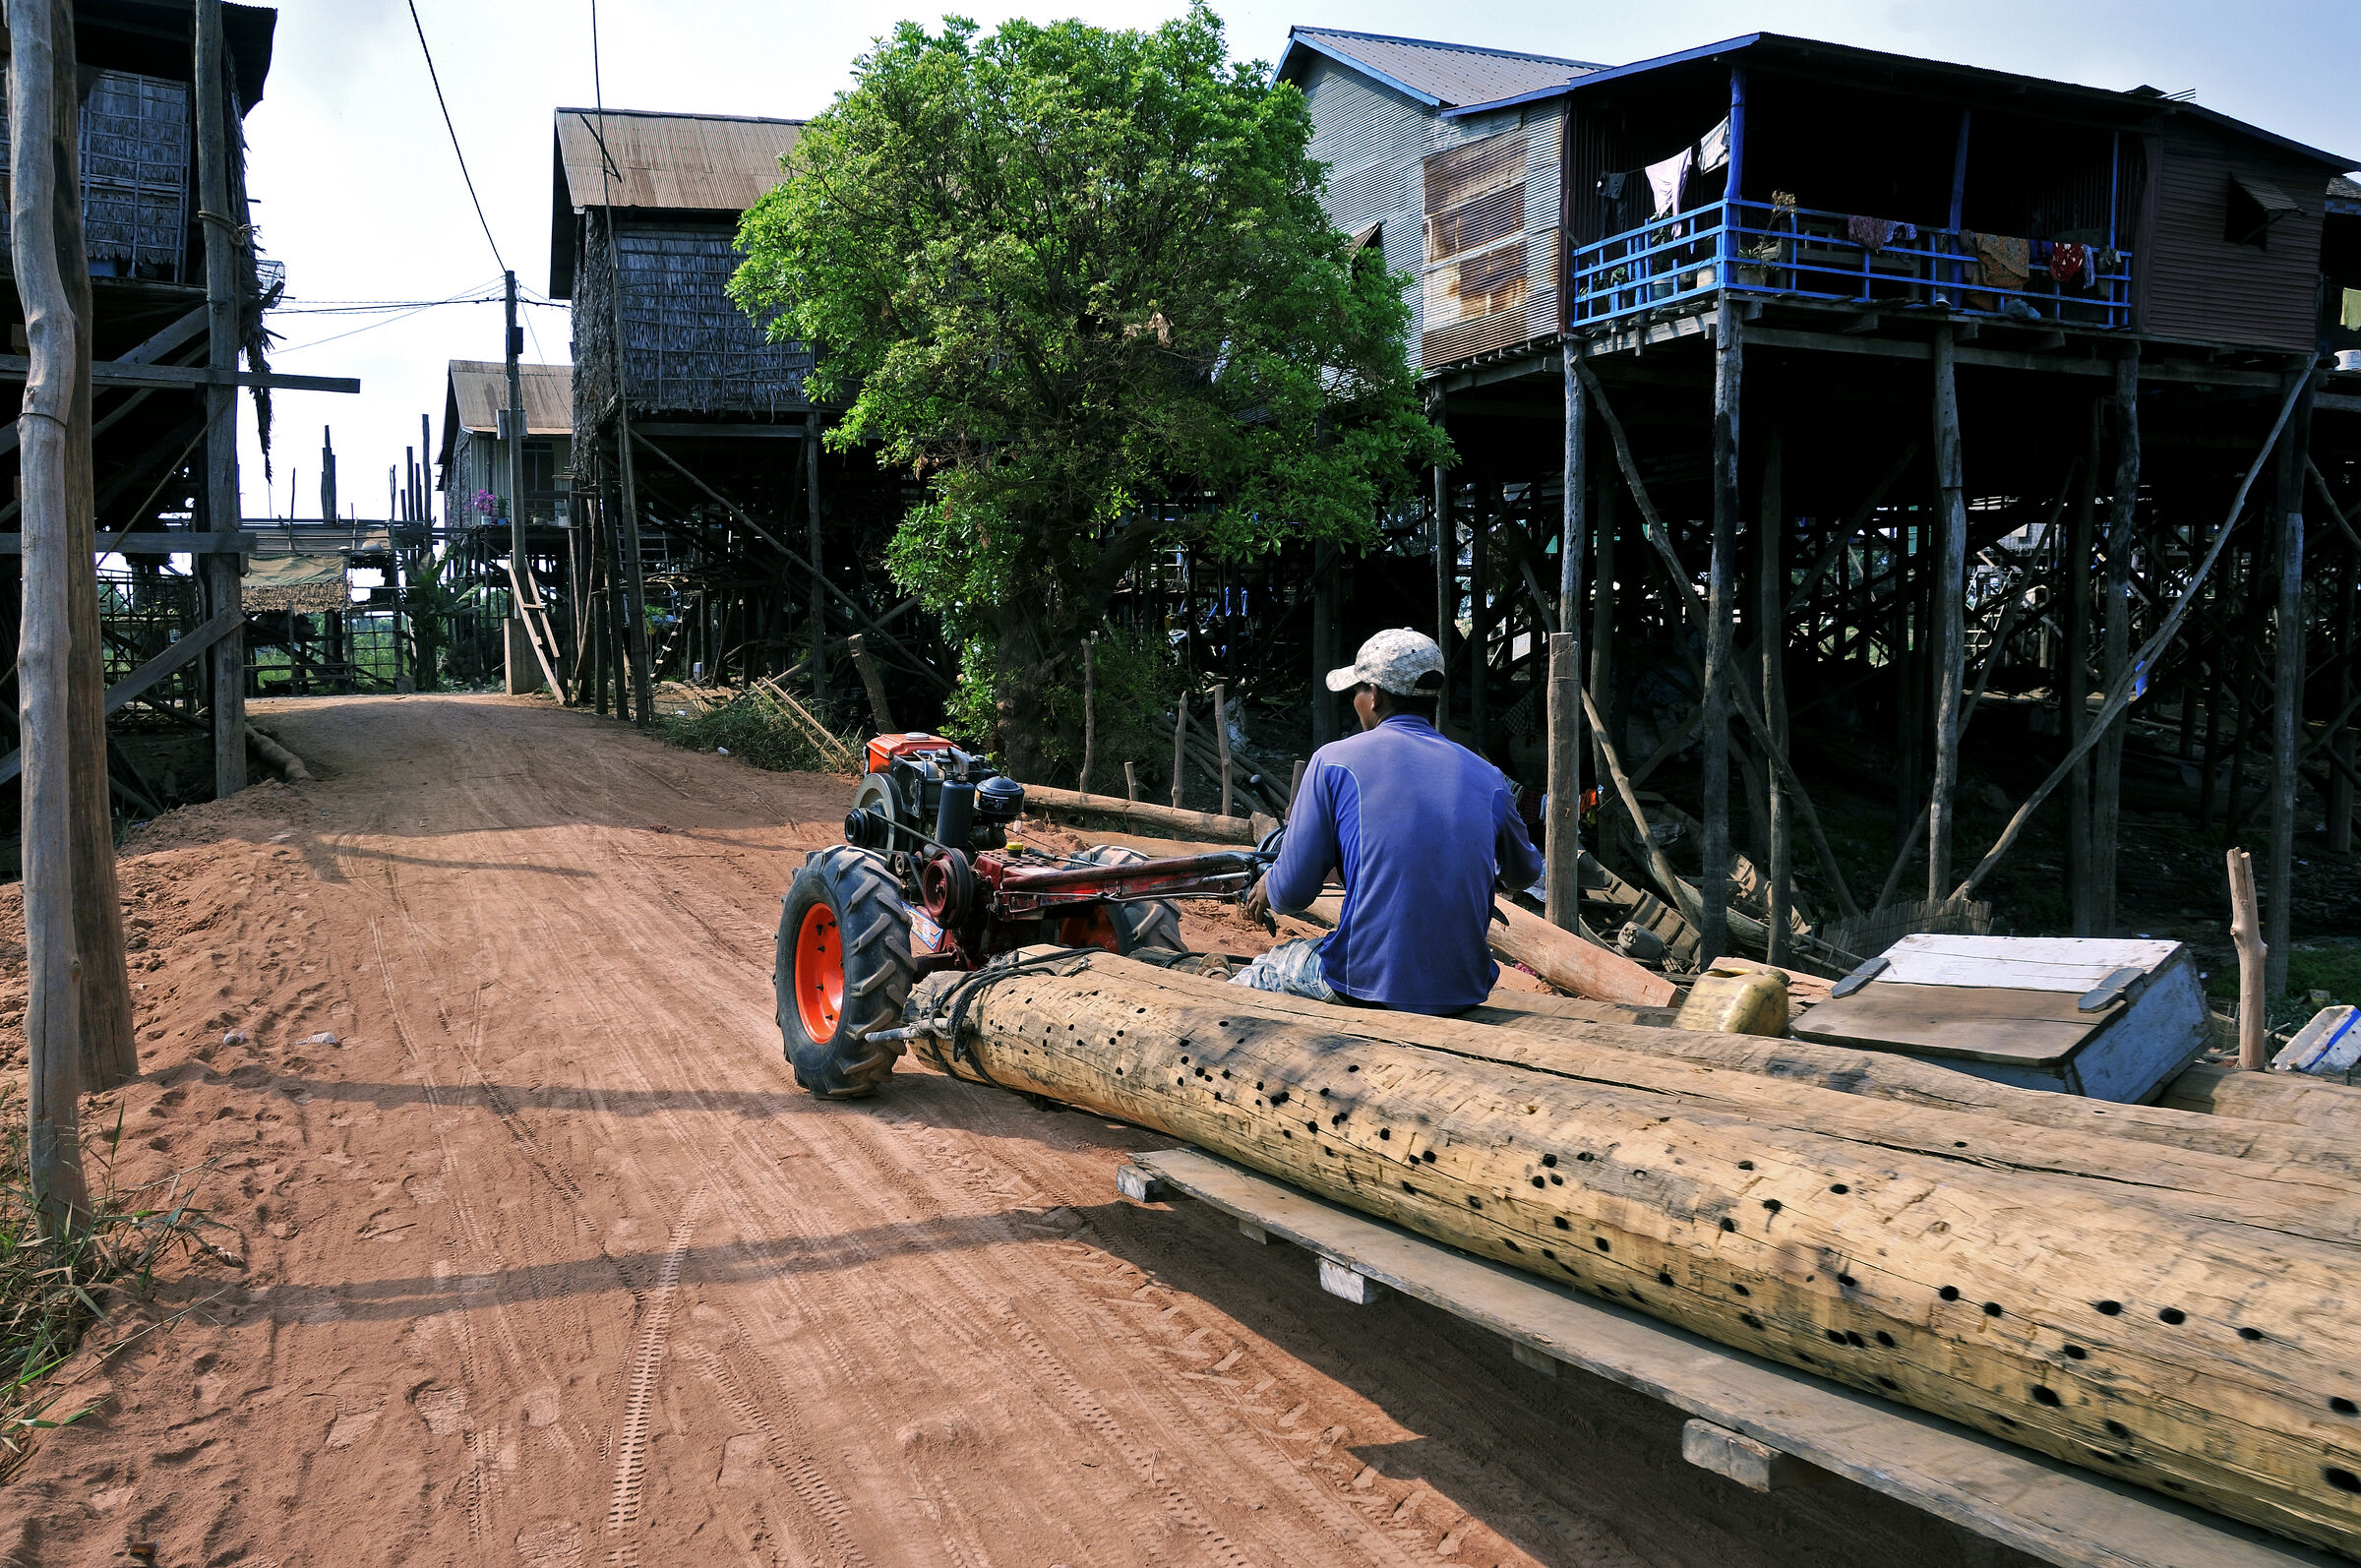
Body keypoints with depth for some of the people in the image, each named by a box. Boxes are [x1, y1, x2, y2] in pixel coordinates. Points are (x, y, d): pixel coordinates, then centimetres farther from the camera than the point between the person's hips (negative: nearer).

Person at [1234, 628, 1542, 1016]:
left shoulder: (1334, 761, -4)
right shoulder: (1488, 777, 6)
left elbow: (1292, 893, -3)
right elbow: (1523, 874, 25)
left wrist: (1269, 888, 22)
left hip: (1368, 985, -3)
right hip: (1466, 991, 4)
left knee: (1258, 973, 27)